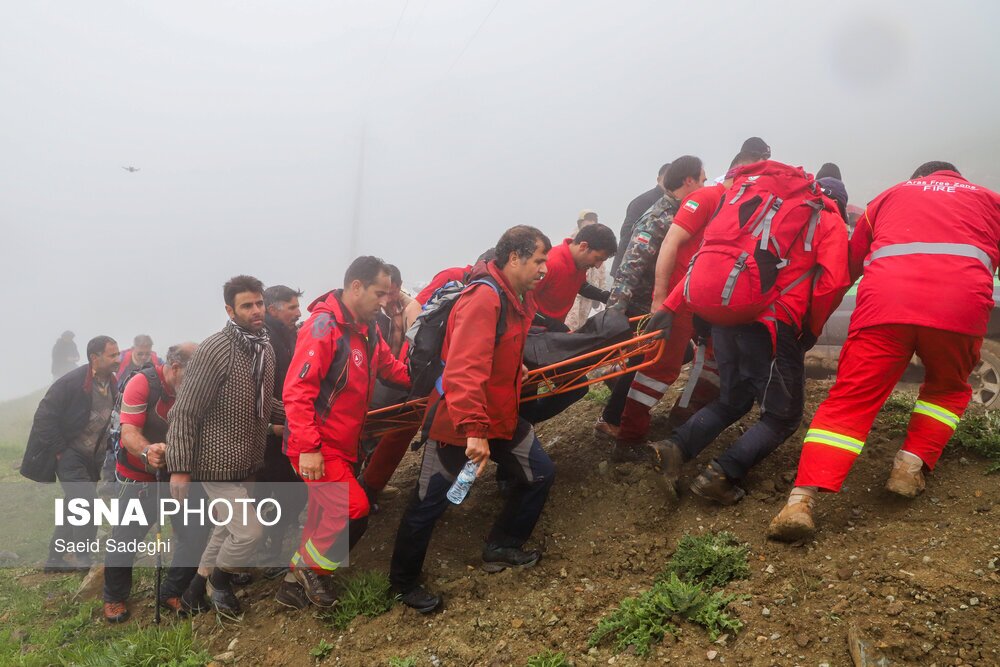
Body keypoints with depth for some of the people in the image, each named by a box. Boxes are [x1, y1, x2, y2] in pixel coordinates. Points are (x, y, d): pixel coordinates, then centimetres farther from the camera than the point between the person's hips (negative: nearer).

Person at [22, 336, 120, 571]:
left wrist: (105, 448, 4)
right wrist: (58, 450, -17)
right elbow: (44, 417, -17)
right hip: (68, 454, -7)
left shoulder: (113, 384, -3)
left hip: (92, 458, 7)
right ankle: (85, 560, 0)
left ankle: (55, 559, 29)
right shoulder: (72, 382, -21)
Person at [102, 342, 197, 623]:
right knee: (126, 538, -1)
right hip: (138, 476, -4)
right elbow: (128, 432, -28)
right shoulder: (142, 383, -21)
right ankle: (114, 598, 23)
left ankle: (174, 594, 14)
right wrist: (147, 451, -49)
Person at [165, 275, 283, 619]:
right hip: (219, 464, -8)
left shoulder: (265, 348, 3)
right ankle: (220, 581, 22)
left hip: (246, 463, 8)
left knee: (227, 529, 19)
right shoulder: (214, 351, -21)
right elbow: (184, 412, -18)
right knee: (250, 531, -7)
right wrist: (179, 468, -21)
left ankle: (196, 590, 39)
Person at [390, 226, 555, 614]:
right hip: (457, 422, -9)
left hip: (500, 414, 9)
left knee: (539, 473, 11)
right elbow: (463, 371, -35)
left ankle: (502, 547, 28)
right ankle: (403, 581, 23)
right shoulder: (482, 298, -26)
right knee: (430, 502, 4)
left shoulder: (520, 298, 4)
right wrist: (474, 430, -39)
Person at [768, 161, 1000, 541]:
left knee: (850, 401, -1)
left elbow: (849, 263, 28)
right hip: (961, 301, 0)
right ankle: (910, 465, 10)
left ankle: (802, 499, -17)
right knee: (949, 387, 27)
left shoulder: (892, 194, 31)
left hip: (885, 300, 0)